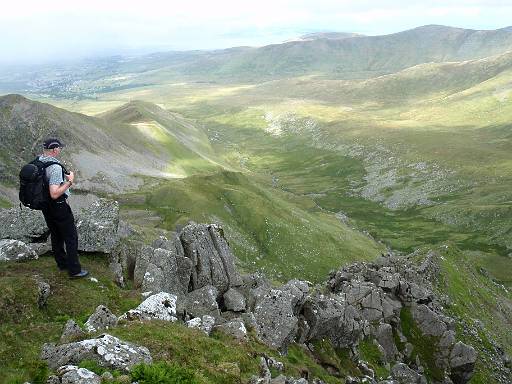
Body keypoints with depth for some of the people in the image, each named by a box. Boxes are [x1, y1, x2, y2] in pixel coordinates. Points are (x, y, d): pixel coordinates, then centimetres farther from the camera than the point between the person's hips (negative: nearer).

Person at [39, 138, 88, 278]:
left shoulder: (38, 162, -1)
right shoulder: (55, 167, -28)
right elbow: (55, 194, -32)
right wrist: (69, 181, -23)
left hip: (45, 206, 9)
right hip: (58, 206, -9)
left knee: (56, 235, 22)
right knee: (71, 238, 4)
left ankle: (62, 263, 36)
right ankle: (74, 270, 10)